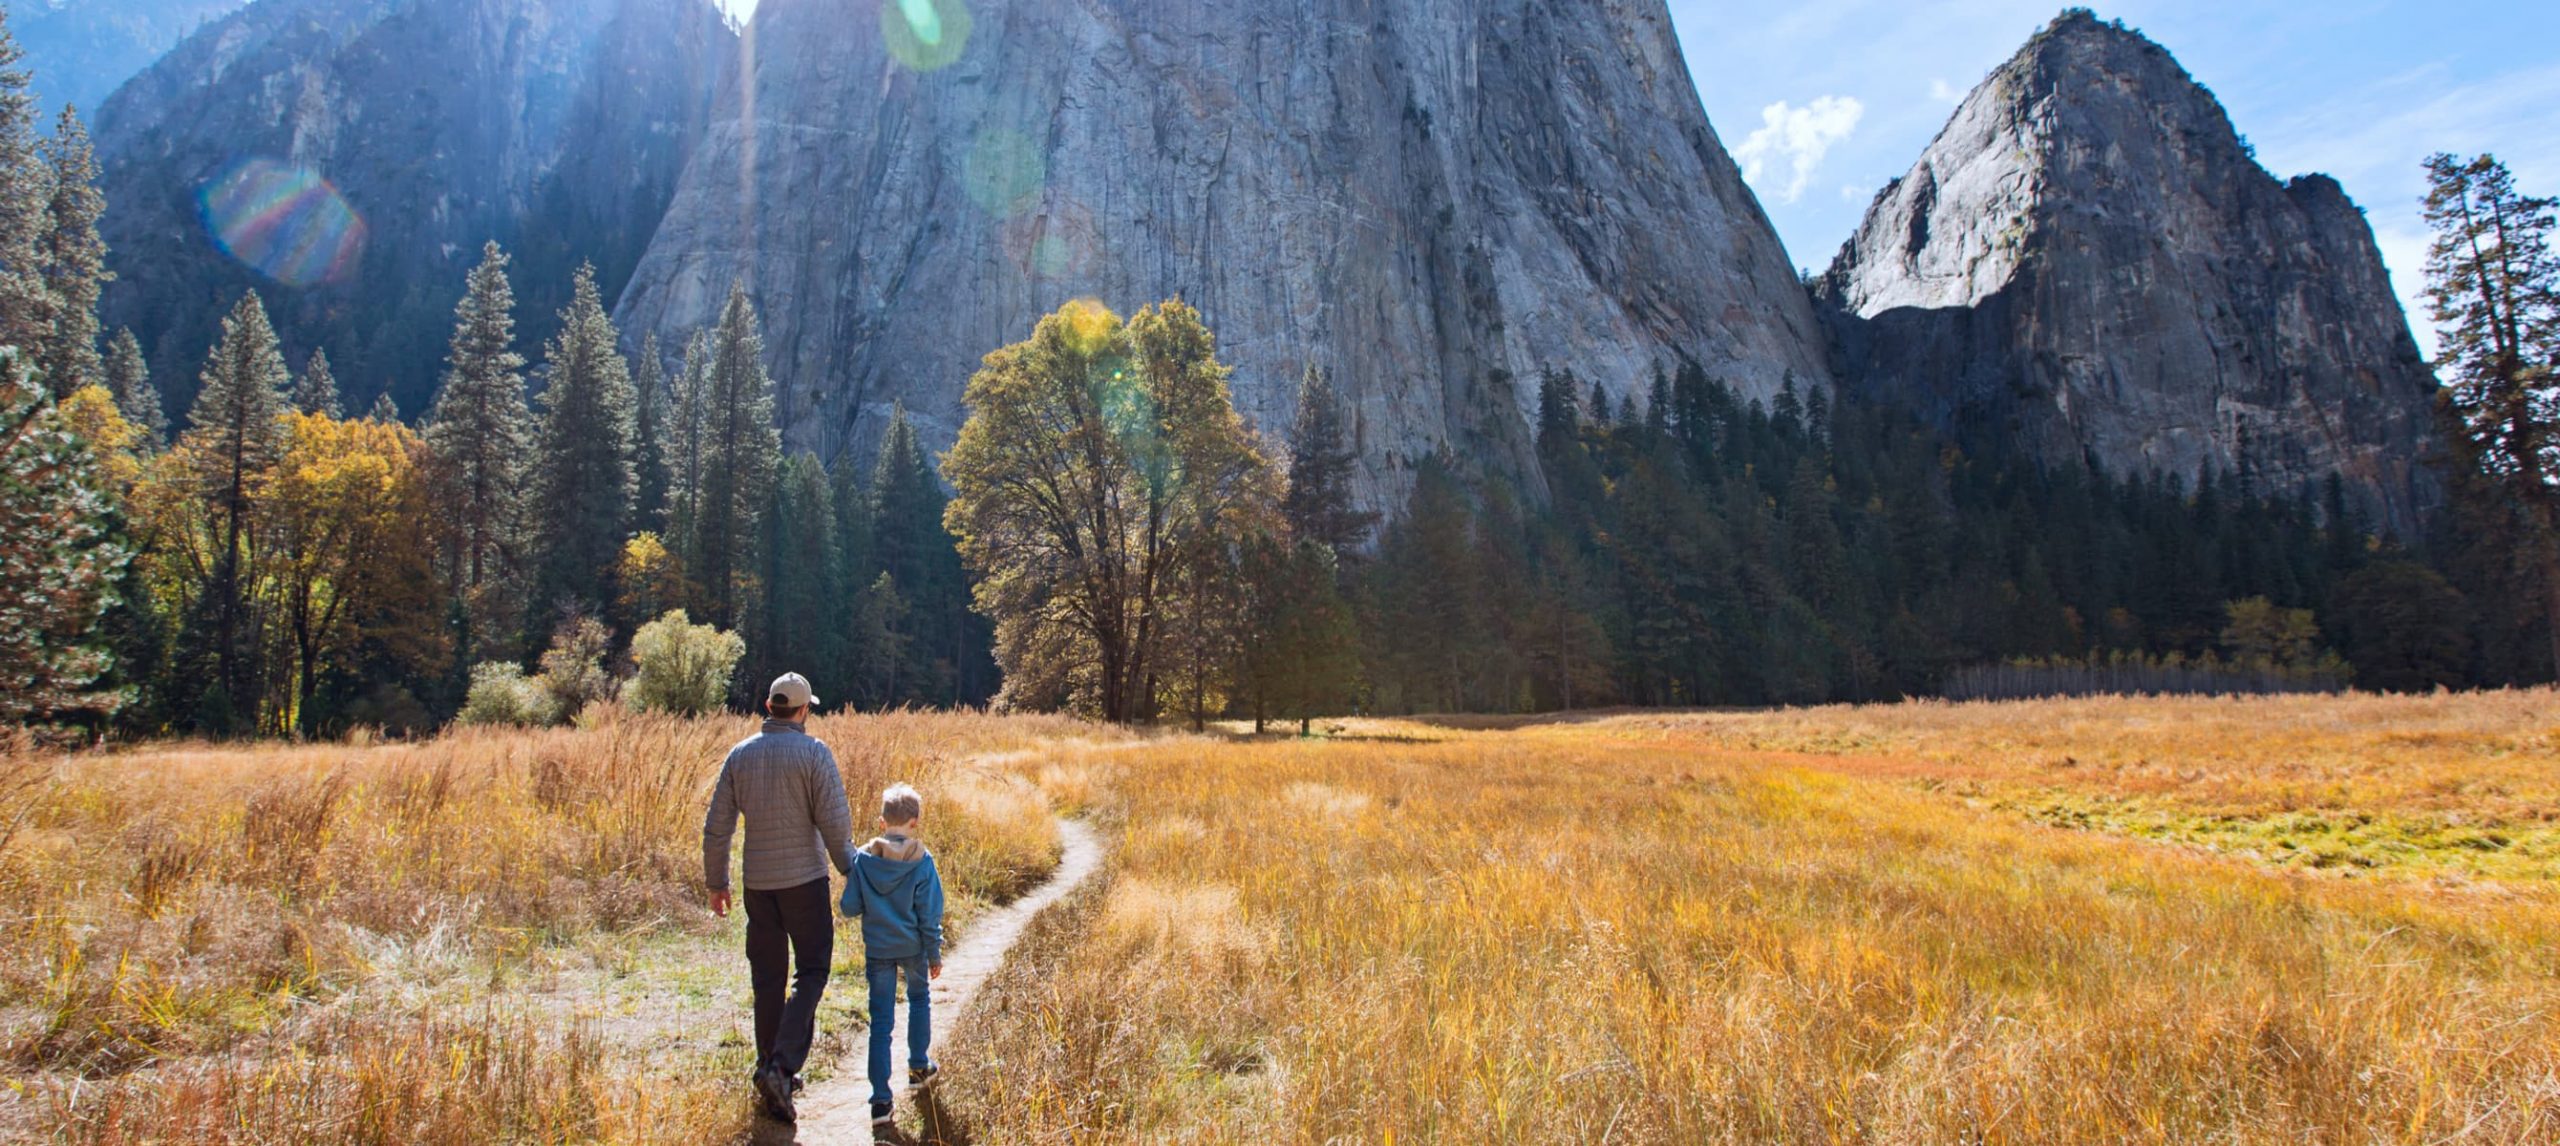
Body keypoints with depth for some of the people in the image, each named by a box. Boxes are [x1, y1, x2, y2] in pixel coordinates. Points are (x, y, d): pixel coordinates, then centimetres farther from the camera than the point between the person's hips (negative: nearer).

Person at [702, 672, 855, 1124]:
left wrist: (717, 883, 15)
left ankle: (771, 1070, 20)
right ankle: (781, 1065, -11)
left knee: (767, 978, 13)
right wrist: (851, 871, 2)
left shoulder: (740, 755, 3)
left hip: (758, 882, 4)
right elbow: (835, 822, -12)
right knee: (811, 973, 5)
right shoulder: (813, 753, -10)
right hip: (805, 879, -4)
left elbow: (716, 827, 4)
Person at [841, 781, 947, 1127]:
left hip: (877, 950, 1)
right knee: (919, 1000, 26)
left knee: (881, 1021, 4)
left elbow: (850, 907, -6)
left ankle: (880, 1099, 2)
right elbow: (930, 916, -8)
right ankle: (919, 1065, 39)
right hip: (912, 948, -1)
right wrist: (934, 955, 2)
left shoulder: (863, 859, -9)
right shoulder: (922, 862, -13)